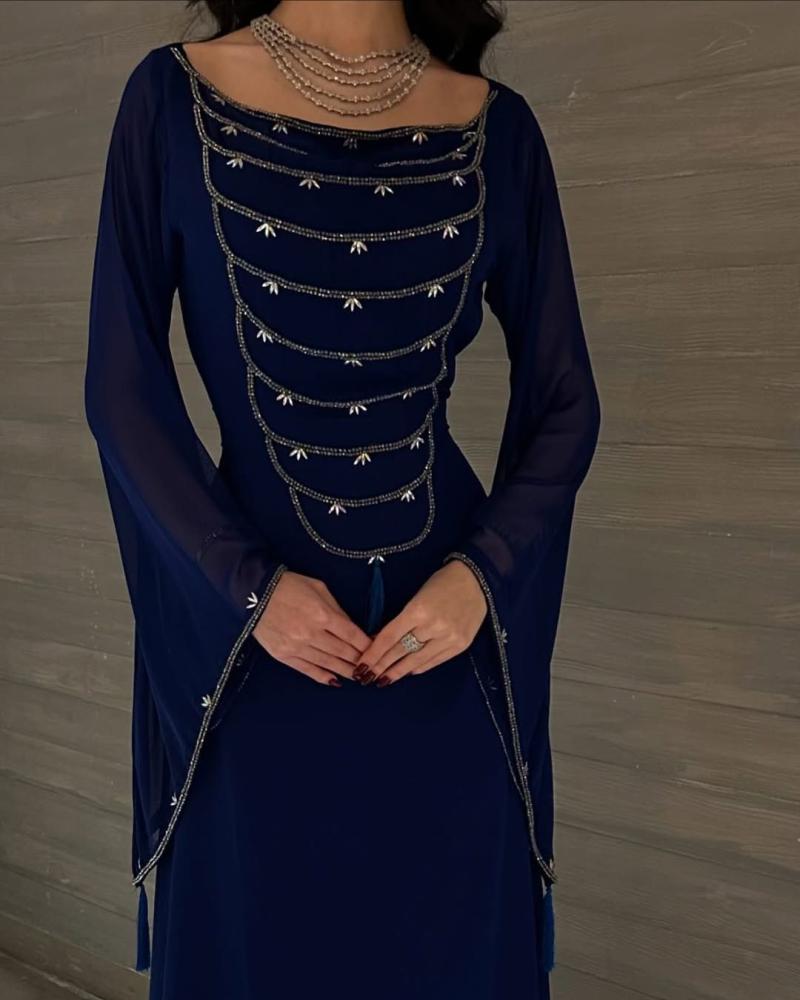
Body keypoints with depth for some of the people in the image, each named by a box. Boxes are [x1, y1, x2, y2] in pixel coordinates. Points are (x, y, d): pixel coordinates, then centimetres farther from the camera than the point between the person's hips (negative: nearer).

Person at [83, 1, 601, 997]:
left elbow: (565, 403, 4)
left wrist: (483, 574, -10)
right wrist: (249, 585, -12)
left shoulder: (497, 127, 1)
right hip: (247, 630, -1)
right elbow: (122, 392, -3)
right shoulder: (173, 98, -3)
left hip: (451, 638, 2)